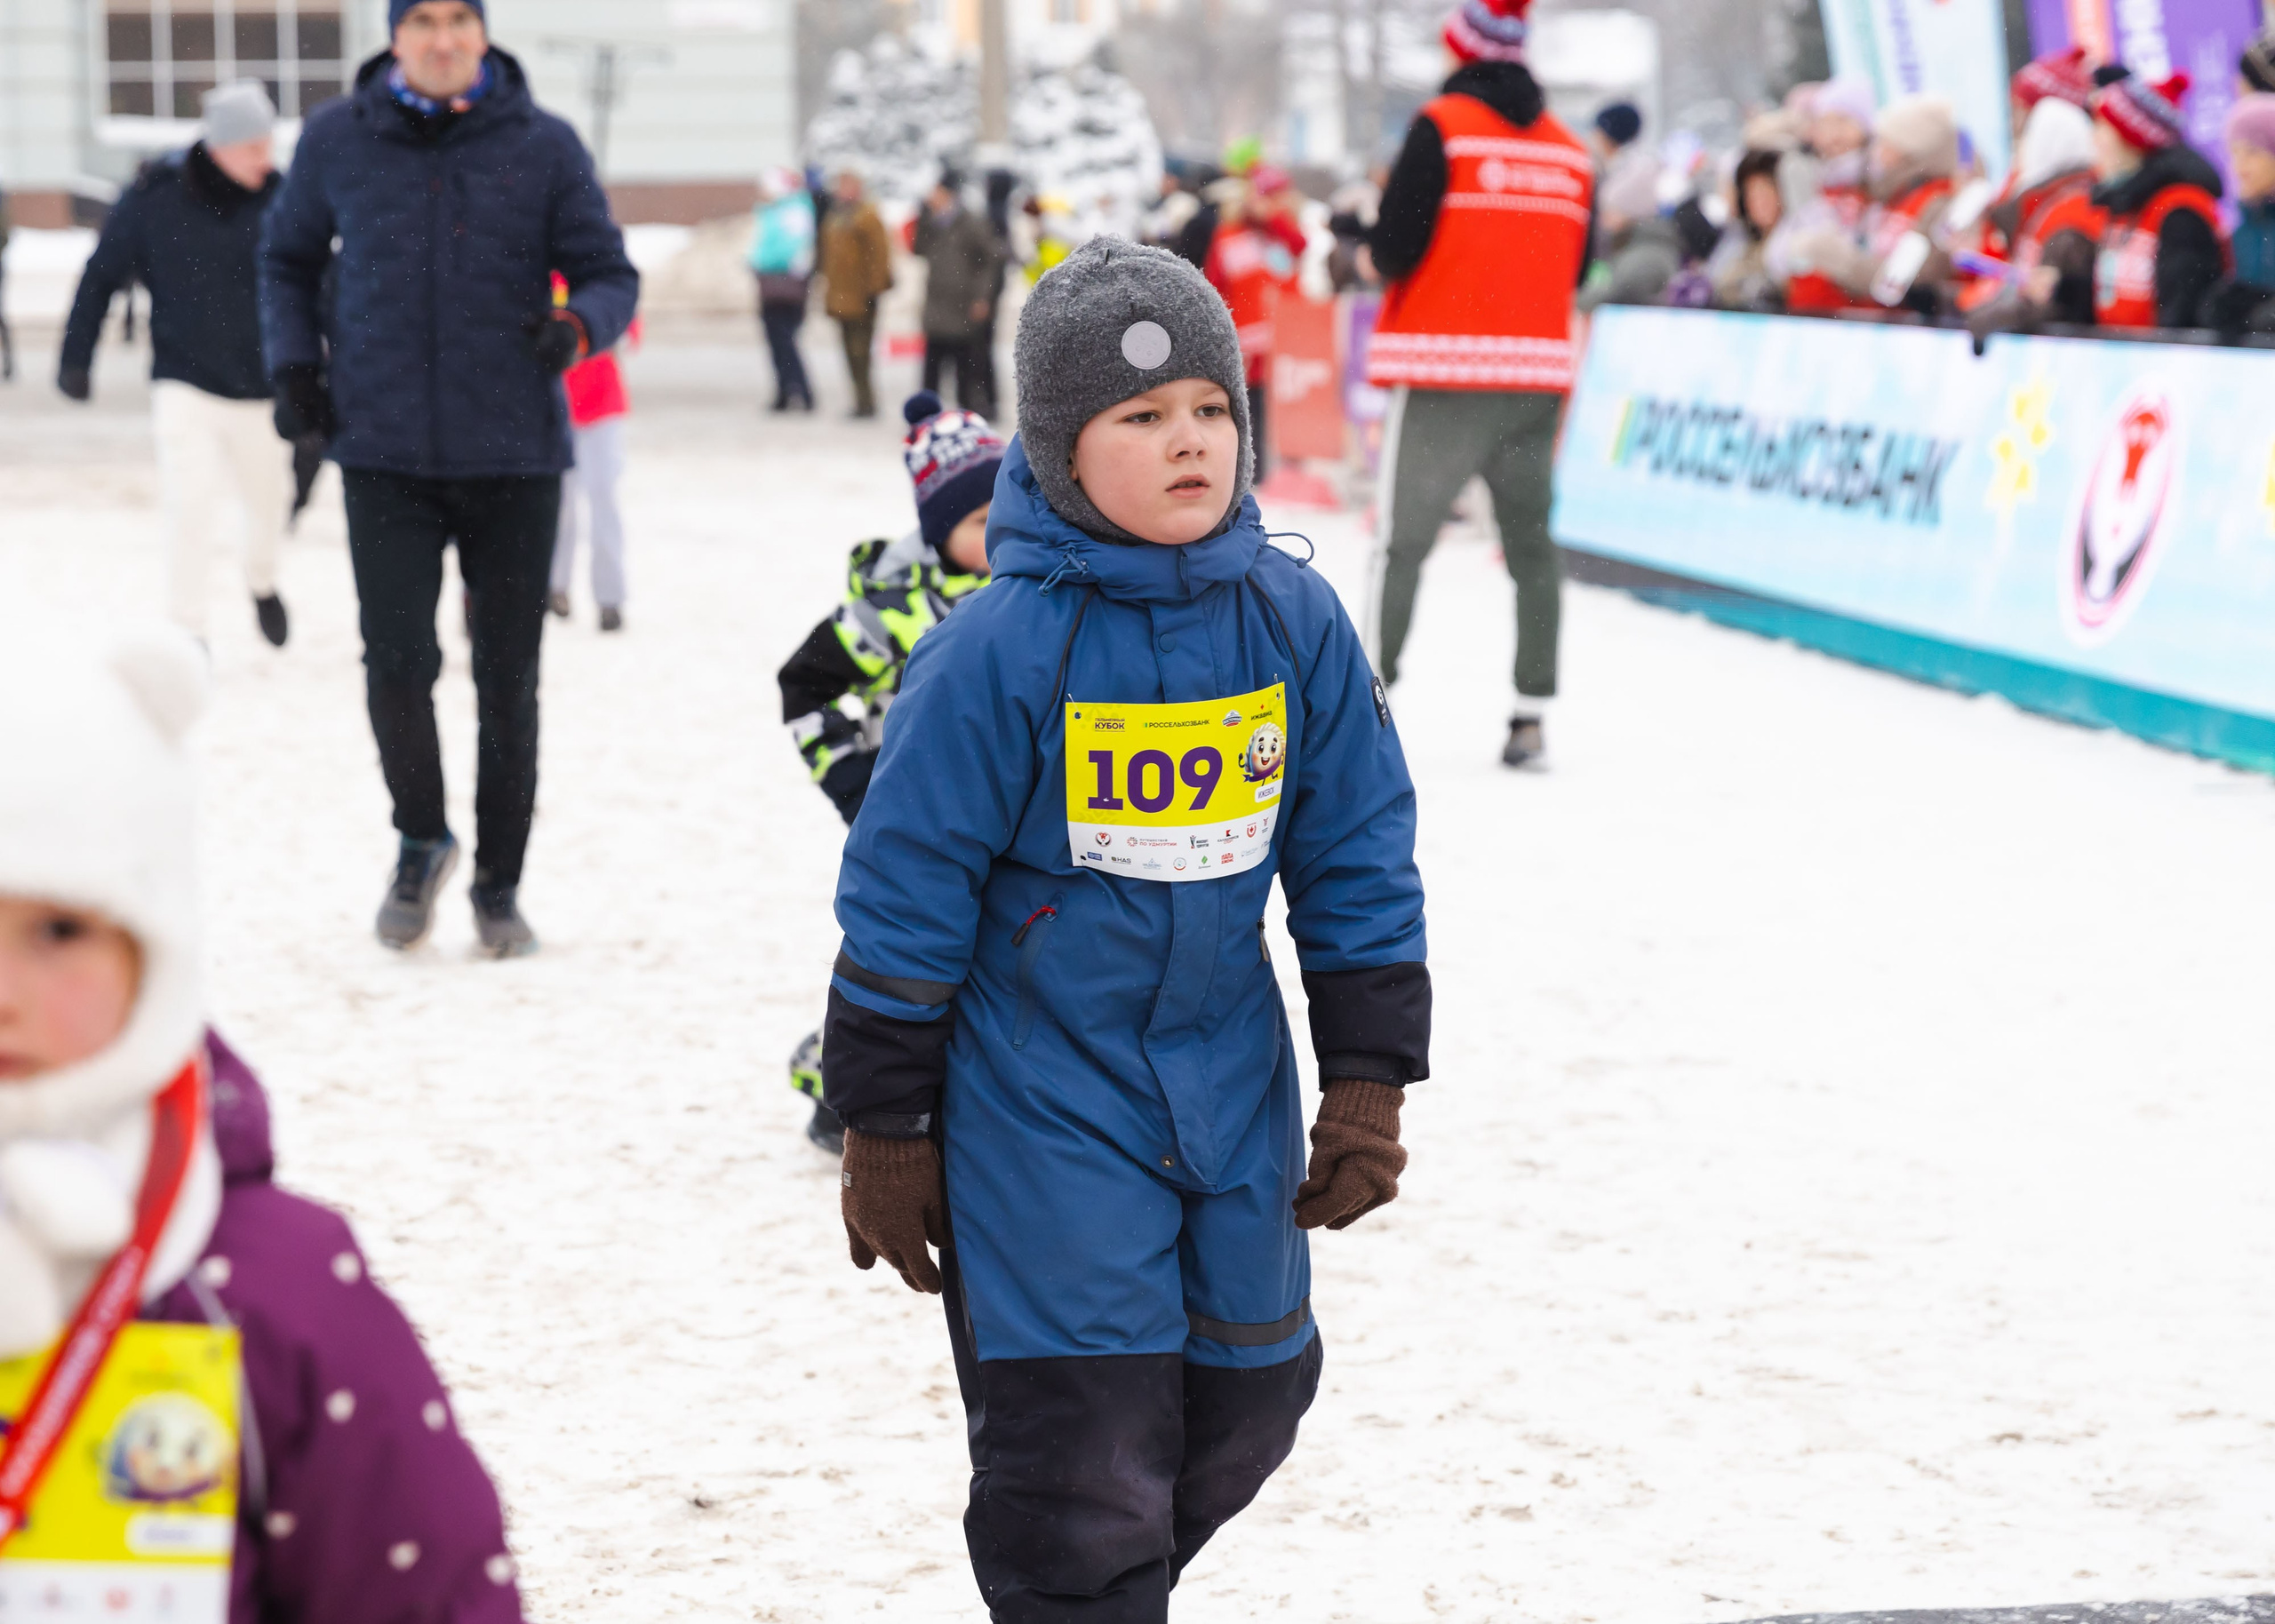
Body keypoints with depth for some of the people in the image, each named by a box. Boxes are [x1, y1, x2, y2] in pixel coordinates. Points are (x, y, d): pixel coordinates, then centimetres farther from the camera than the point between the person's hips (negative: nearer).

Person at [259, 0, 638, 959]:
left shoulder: (543, 145, 0)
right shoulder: (337, 141, 3)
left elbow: (610, 274, 4)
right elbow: (289, 259, 19)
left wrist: (580, 325, -19)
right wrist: (293, 360, 4)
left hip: (514, 456, 0)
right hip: (385, 454, 0)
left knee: (508, 680, 5)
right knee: (397, 662, -11)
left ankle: (499, 884, 21)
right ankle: (421, 839, 16)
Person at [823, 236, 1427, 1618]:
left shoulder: (1297, 624, -5)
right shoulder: (1001, 653, -16)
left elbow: (1363, 868, 4)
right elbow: (905, 895, -10)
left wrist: (1369, 1088, 2)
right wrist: (885, 1130, -6)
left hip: (1233, 1096, 5)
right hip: (1042, 1105, -5)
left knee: (1246, 1401, 17)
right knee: (1080, 1450, -7)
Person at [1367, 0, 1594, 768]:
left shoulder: (1442, 127, -7)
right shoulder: (1570, 151, 8)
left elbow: (1395, 249, -11)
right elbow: (1577, 271, 10)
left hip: (1445, 369, -4)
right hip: (1537, 373, 4)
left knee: (1405, 540, 2)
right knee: (1532, 545, 8)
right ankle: (1532, 715, 4)